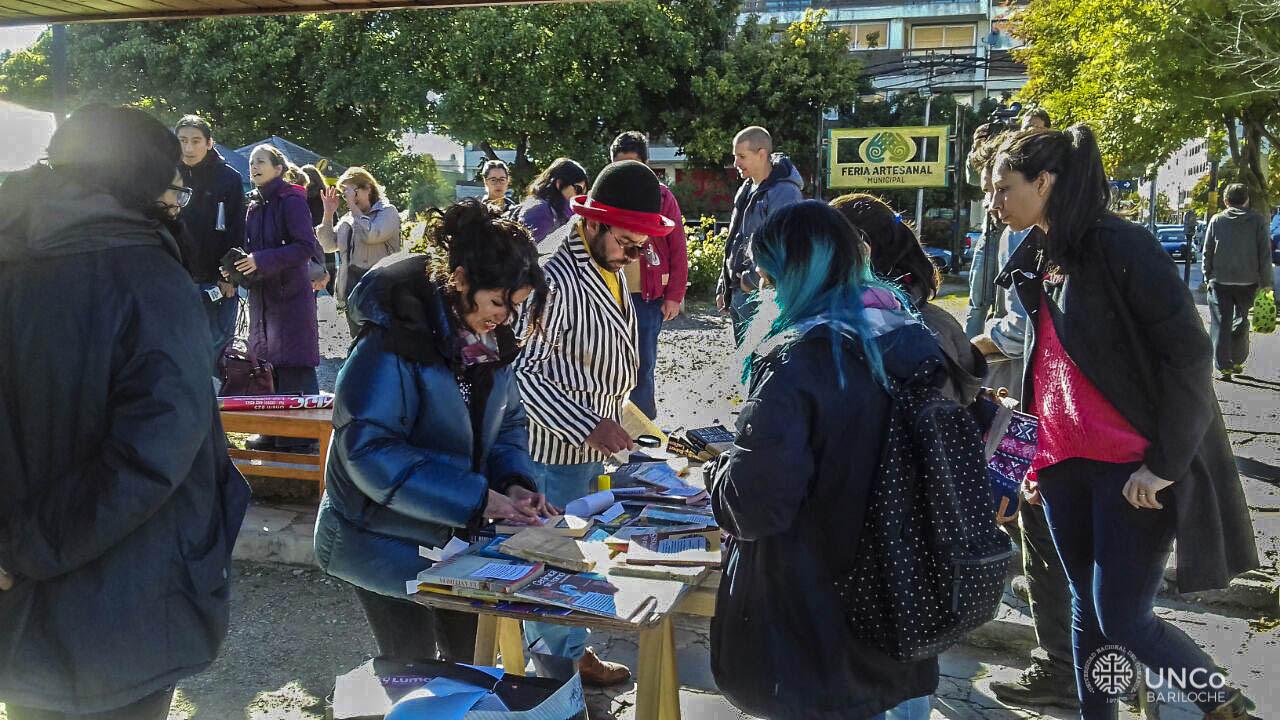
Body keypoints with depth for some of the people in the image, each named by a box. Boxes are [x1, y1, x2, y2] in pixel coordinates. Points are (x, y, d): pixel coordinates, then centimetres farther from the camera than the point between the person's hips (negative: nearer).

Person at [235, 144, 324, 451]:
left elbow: (306, 247, -18)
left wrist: (262, 261, -21)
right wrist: (242, 266, 1)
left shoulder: (291, 200, -9)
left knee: (294, 367, -6)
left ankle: (303, 437, 1)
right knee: (267, 364, 10)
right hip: (262, 294, 8)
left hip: (291, 293, -8)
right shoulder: (255, 205, 14)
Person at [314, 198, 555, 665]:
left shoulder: (488, 338, -2)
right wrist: (476, 498, -32)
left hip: (454, 535, 7)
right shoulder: (394, 341, -26)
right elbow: (368, 450, -30)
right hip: (386, 537, -7)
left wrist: (514, 481, -14)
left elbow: (507, 420, 7)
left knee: (468, 658, 19)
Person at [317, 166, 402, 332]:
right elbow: (328, 245, 12)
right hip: (352, 287, 6)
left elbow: (371, 235, -19)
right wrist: (328, 214, 3)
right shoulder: (348, 218, 15)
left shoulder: (388, 211, -2)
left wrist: (354, 206, -13)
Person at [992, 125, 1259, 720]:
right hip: (1064, 467, 7)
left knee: (1122, 618, -5)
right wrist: (1035, 459, 15)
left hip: (1132, 467, -7)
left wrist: (1164, 463, -16)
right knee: (1087, 607, 12)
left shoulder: (1120, 247, -13)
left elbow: (1188, 353, -16)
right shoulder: (1039, 261, 11)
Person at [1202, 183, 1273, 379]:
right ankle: (1237, 362, 25)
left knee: (1221, 324, 4)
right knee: (1241, 322, 17)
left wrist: (1208, 277, 10)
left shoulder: (1216, 220, -1)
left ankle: (1224, 367, 0)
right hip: (1248, 282, 1)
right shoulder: (1258, 221, -2)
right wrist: (1266, 281, 4)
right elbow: (1265, 254, -2)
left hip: (1220, 281, -1)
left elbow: (1207, 252, 1)